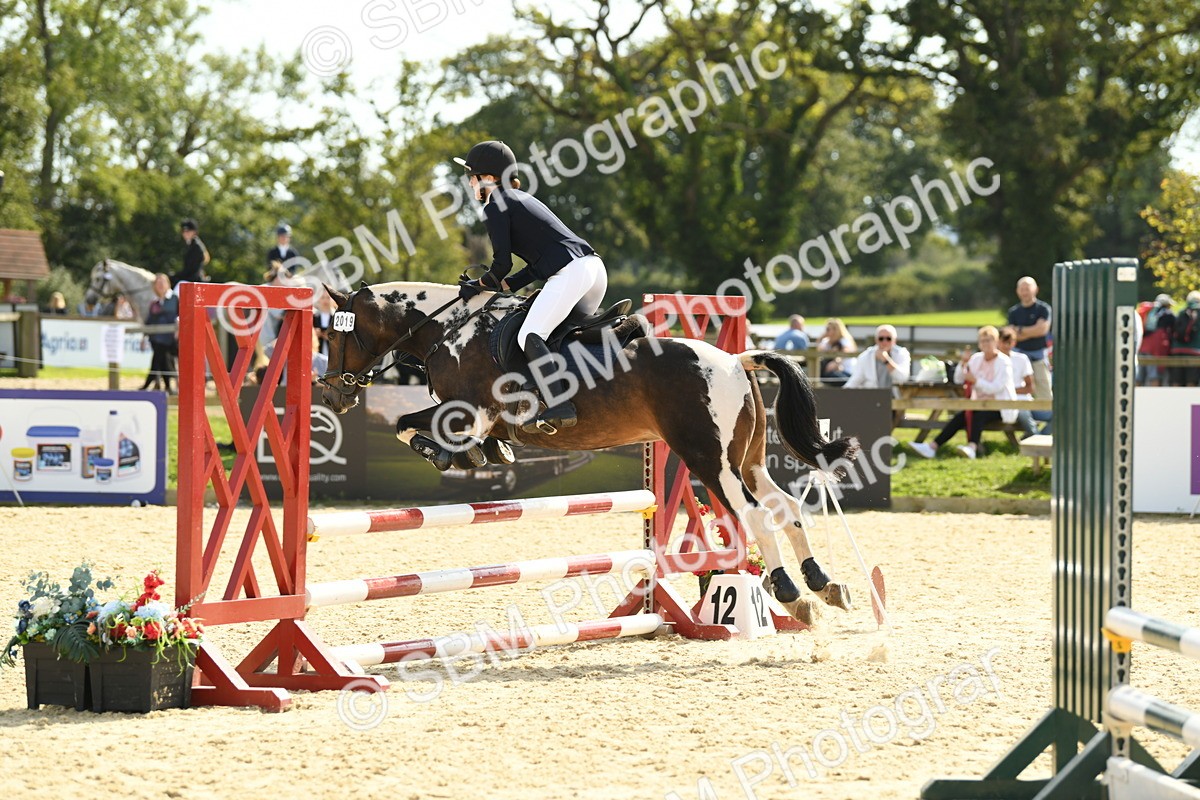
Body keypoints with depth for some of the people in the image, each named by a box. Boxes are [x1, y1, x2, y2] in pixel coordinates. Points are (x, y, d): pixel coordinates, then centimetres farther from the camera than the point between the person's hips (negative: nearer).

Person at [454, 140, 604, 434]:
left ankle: (559, 408, -30)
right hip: (594, 265, 10)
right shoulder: (523, 199, 29)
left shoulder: (496, 204, 1)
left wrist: (480, 285, 15)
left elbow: (503, 263, -4)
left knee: (530, 336, -17)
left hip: (569, 273, -10)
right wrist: (504, 285, 23)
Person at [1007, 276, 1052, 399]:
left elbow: (1042, 329, -12)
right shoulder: (1013, 312, 10)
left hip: (1038, 356, -2)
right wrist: (1032, 331, -9)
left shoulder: (1043, 308, 0)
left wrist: (1021, 330, -3)